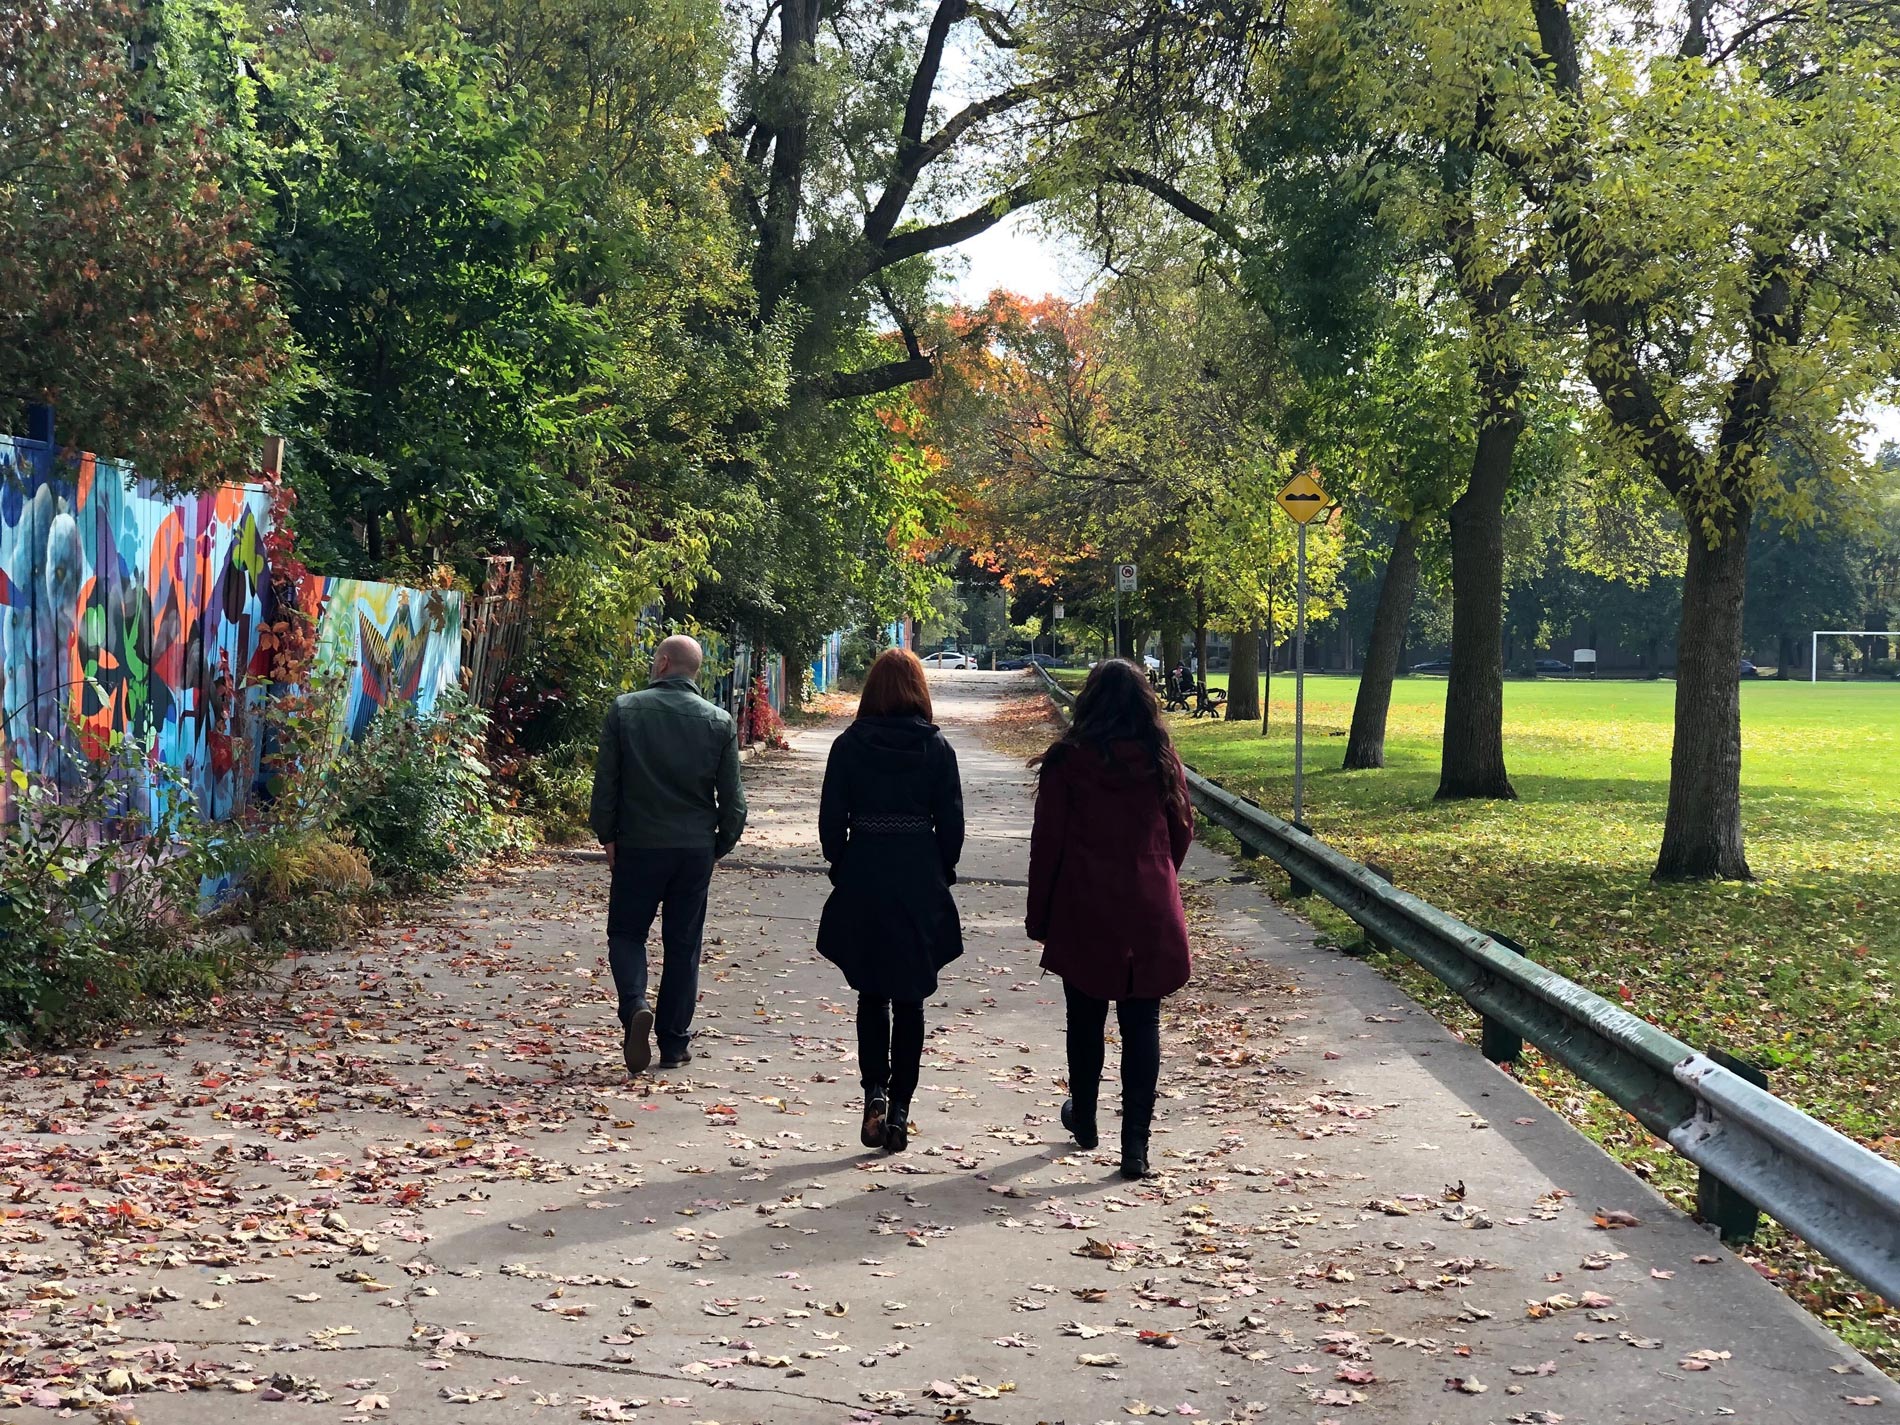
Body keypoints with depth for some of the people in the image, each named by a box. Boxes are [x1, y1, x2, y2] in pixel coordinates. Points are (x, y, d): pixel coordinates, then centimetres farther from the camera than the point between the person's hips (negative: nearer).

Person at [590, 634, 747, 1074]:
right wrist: (721, 844, 13)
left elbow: (605, 780, -4)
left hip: (638, 844, -2)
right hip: (695, 847, 2)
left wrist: (607, 836, 6)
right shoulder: (719, 721, -1)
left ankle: (635, 1007, -15)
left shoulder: (625, 709, -6)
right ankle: (674, 1045, 13)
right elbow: (732, 797, 1)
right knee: (683, 944, 9)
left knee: (626, 933, 11)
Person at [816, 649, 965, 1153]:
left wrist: (841, 867, 10)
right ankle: (899, 1110, 9)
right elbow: (952, 823, -2)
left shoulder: (849, 746, -4)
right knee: (909, 1001, 8)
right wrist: (941, 875, 11)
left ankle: (874, 1093, -3)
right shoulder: (936, 748, -4)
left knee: (872, 995, 13)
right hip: (921, 886, 0)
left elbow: (831, 820, -3)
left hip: (863, 884, 0)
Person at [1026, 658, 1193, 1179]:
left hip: (1083, 912, -1)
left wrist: (1039, 916, 2)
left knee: (1085, 1020, 16)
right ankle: (1136, 1144, -1)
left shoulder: (1067, 761, -8)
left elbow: (1047, 842, -6)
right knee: (1141, 1025, 3)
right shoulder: (1162, 760, -1)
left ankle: (1084, 1118, 33)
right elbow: (1181, 832, 8)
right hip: (1150, 914, 1)